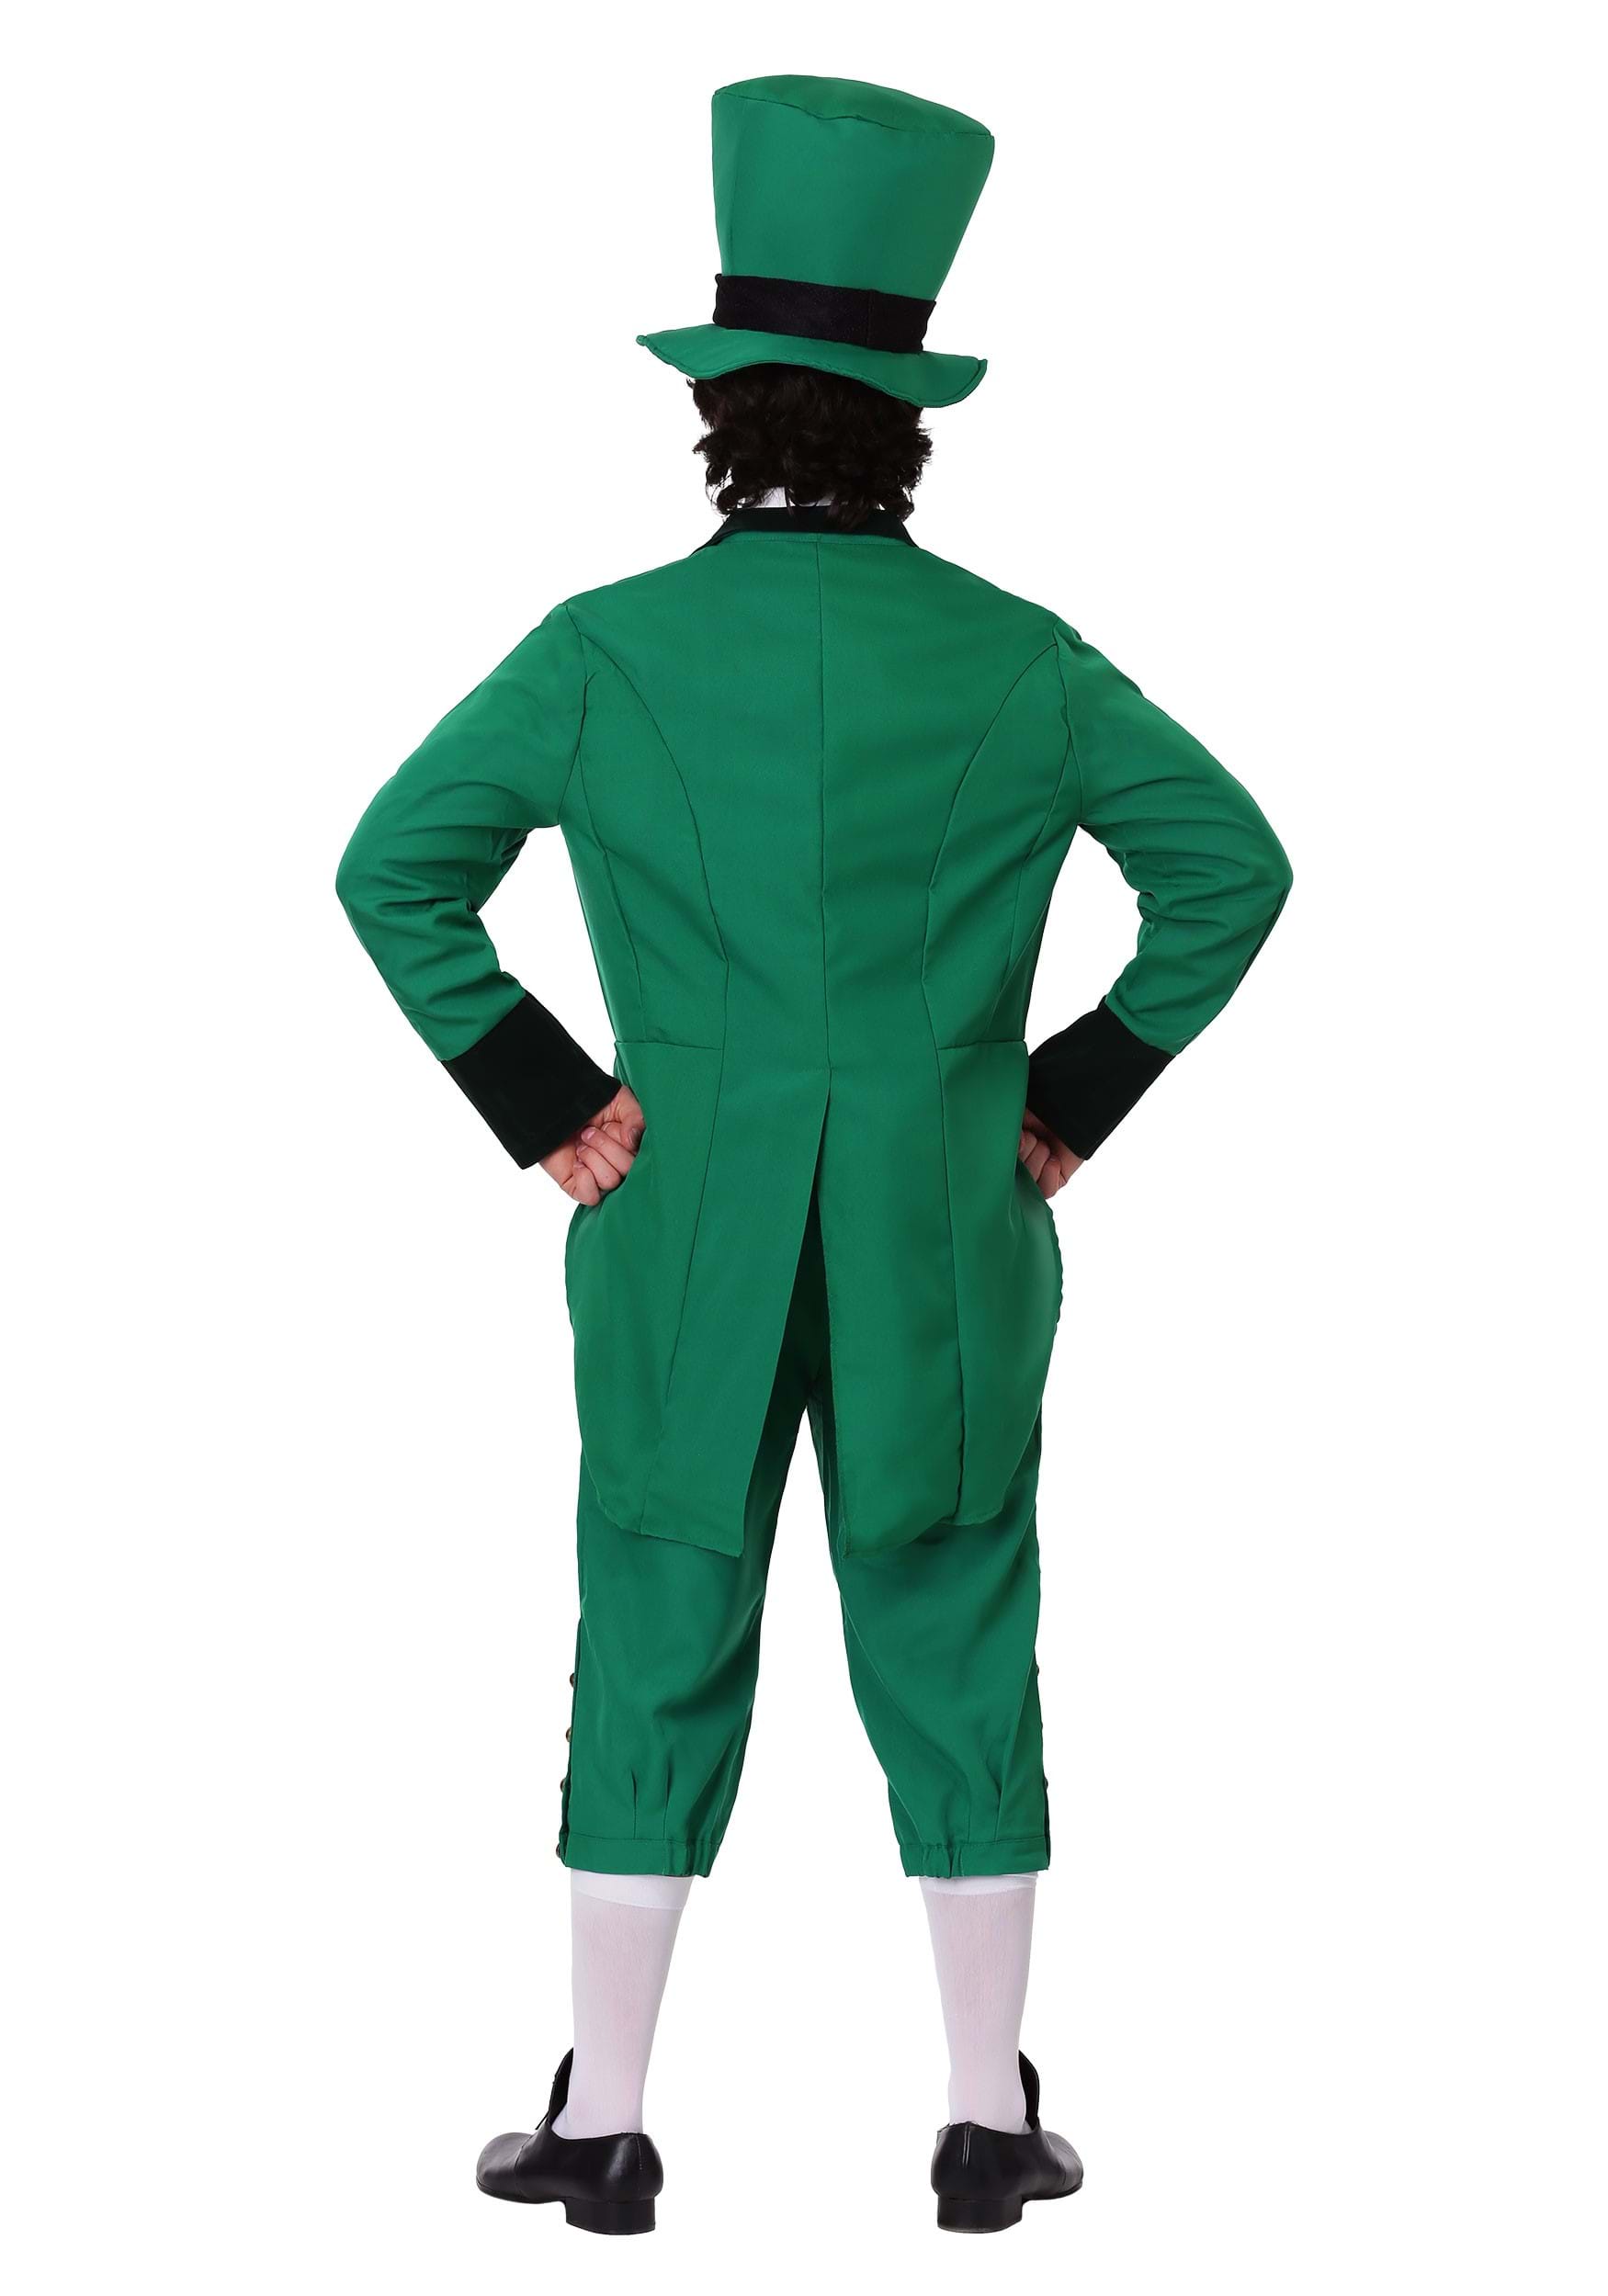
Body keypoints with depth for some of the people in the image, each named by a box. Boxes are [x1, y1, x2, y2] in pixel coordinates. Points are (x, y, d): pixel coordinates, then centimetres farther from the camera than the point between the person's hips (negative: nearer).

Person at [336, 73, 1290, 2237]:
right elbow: (1230, 864, 1)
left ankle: (605, 2120, 12)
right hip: (949, 1238, 1)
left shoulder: (606, 649, -5)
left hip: (682, 1239, 0)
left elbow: (398, 868, -7)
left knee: (658, 1649, 7)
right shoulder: (1020, 660, -2)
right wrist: (1077, 1093, 5)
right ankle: (990, 2113, 15)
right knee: (955, 1648, 9)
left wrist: (543, 1102, -2)